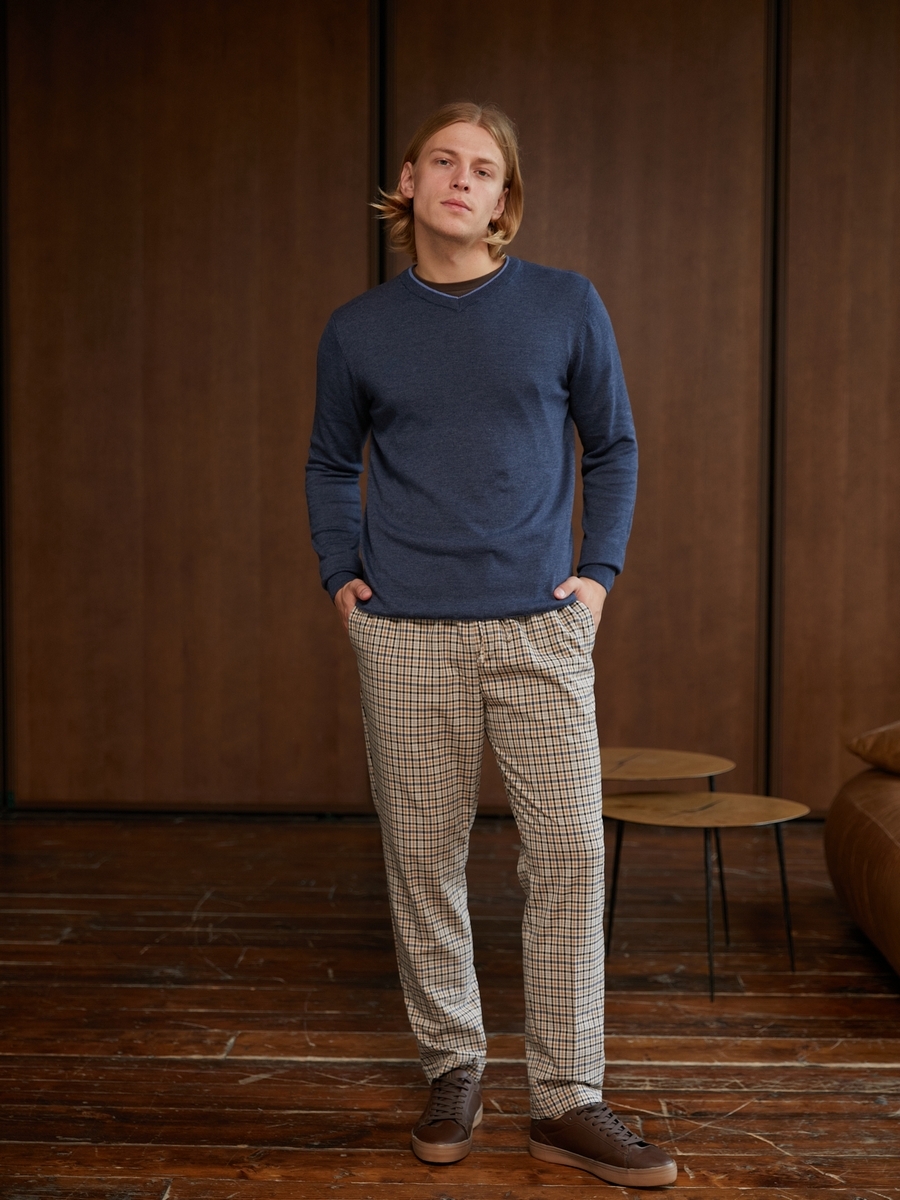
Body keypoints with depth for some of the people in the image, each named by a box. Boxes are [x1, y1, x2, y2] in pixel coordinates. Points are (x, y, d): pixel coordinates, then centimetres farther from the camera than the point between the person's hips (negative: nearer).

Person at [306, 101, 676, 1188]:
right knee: (423, 858, 7)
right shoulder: (358, 331, 6)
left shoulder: (566, 306, 4)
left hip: (539, 627, -1)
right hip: (404, 634, 1)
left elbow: (614, 447, 12)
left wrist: (599, 570, 2)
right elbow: (329, 465, 18)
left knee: (570, 854, -4)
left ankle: (567, 1102, 8)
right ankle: (452, 1065, 24)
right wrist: (340, 572, 6)